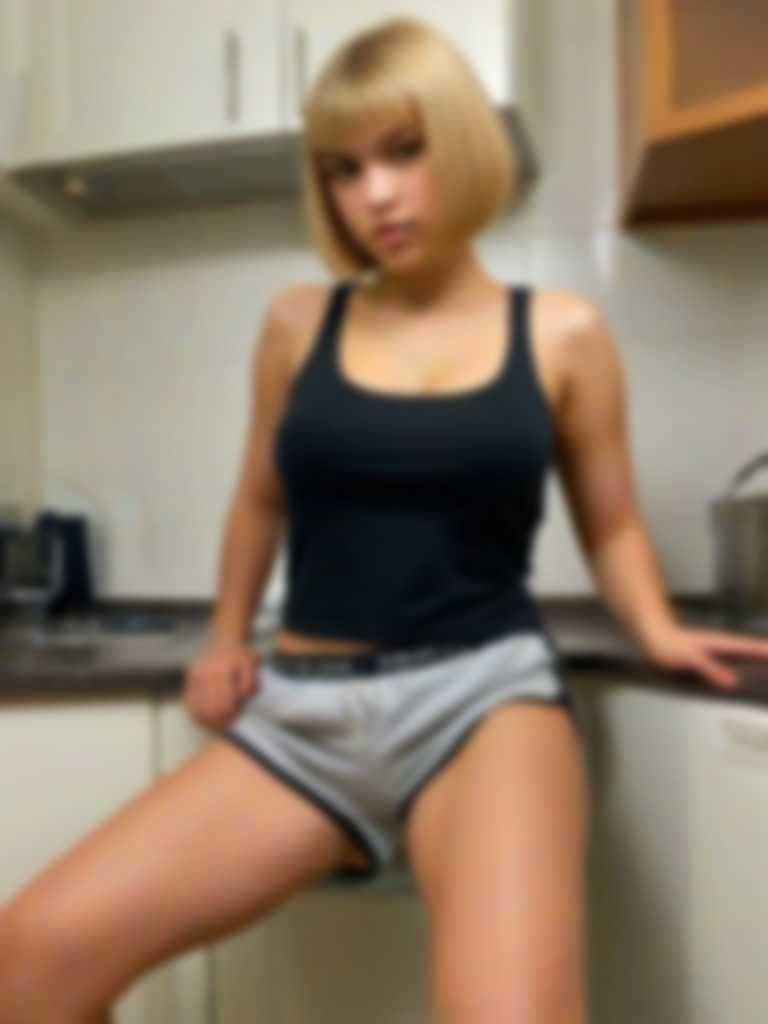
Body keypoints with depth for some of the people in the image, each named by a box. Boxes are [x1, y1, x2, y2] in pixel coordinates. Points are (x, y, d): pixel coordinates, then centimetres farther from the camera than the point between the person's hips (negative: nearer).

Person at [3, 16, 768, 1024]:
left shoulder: (562, 334, 3)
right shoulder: (299, 323, 7)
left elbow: (609, 523, 13)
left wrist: (658, 631, -3)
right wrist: (225, 640, 16)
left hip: (485, 693, -2)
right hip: (304, 709, 3)